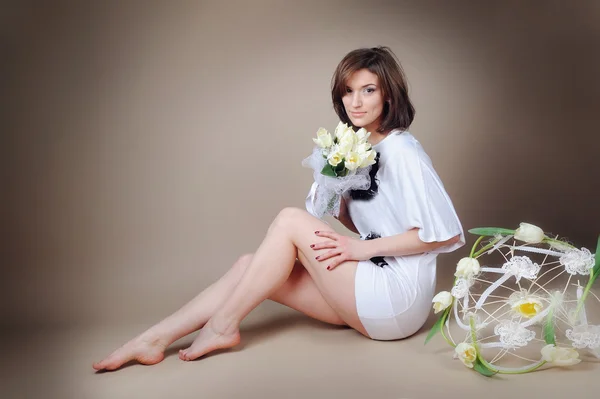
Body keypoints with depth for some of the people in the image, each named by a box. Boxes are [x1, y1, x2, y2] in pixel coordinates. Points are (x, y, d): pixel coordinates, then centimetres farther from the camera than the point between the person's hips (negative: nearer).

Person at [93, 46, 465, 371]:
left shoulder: (401, 150, -14)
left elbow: (444, 233, -18)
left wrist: (362, 248, -17)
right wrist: (337, 199, -3)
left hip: (398, 298, -8)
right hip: (370, 293, 8)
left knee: (290, 220, -18)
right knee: (249, 265, -4)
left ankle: (222, 326, -8)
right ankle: (154, 339, -4)